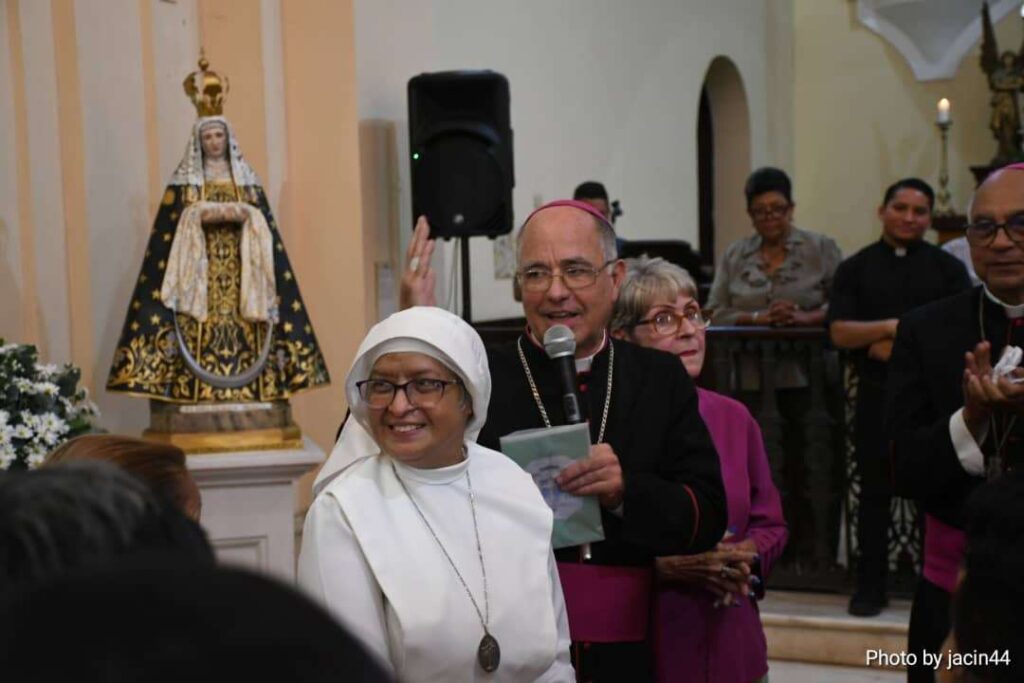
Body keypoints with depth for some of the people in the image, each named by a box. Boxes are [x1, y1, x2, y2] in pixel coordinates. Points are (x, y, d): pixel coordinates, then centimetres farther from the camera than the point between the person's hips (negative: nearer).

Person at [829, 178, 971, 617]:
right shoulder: (856, 269, 6)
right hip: (877, 396, 0)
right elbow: (840, 333, -4)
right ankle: (870, 586, 15)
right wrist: (895, 326, -18)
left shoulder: (947, 268, 6)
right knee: (875, 493, 6)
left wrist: (898, 347, -13)